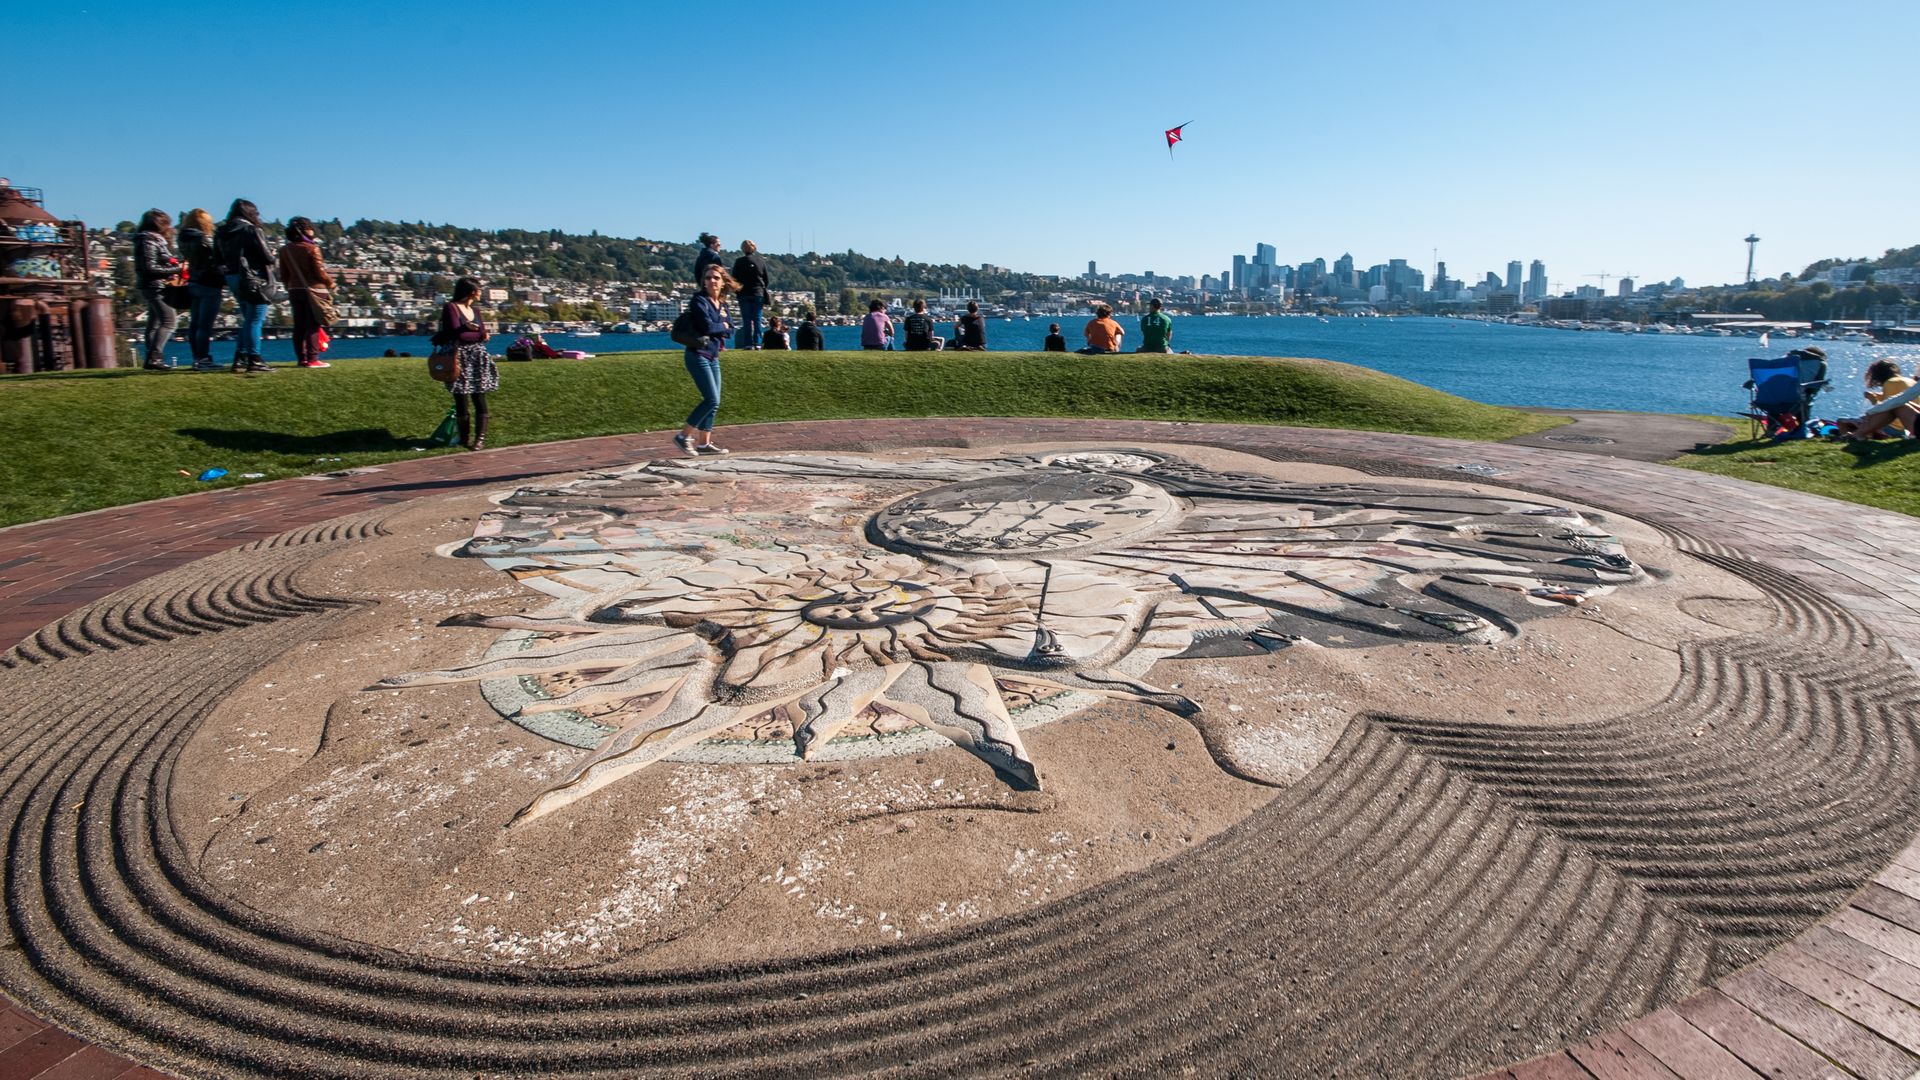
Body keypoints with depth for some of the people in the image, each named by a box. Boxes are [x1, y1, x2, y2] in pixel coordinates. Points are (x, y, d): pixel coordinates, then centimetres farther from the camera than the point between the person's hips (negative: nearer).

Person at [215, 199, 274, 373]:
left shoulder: (221, 232, 12)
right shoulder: (251, 230, -10)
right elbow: (266, 257, -12)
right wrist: (272, 256, 7)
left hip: (232, 278, 7)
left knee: (249, 320, 17)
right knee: (255, 320, -5)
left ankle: (239, 359, 14)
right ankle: (254, 361, -7)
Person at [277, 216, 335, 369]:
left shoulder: (285, 250, 7)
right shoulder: (312, 248, -12)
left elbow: (283, 275, 10)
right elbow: (319, 272, -12)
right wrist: (330, 282, 5)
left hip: (294, 291, 6)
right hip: (313, 290, -6)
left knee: (299, 326, 9)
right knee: (313, 326, -4)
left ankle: (301, 359, 11)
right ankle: (312, 359, -6)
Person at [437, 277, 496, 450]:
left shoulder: (474, 310, 17)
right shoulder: (451, 308, -4)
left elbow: (483, 334, 11)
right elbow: (456, 334, -12)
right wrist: (478, 335, -3)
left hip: (478, 359, 5)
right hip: (460, 359, -5)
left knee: (479, 399, -3)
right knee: (461, 400, 0)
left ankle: (480, 438, -5)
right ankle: (464, 438, 9)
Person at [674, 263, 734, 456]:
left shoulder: (723, 304, 13)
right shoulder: (699, 300, -9)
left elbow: (730, 330, 8)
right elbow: (707, 326, -21)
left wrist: (717, 332, -10)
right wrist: (722, 326, -3)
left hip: (713, 358, 8)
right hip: (698, 355, -8)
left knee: (713, 402, 7)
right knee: (711, 400, -14)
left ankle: (704, 443, 13)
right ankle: (683, 436, -4)